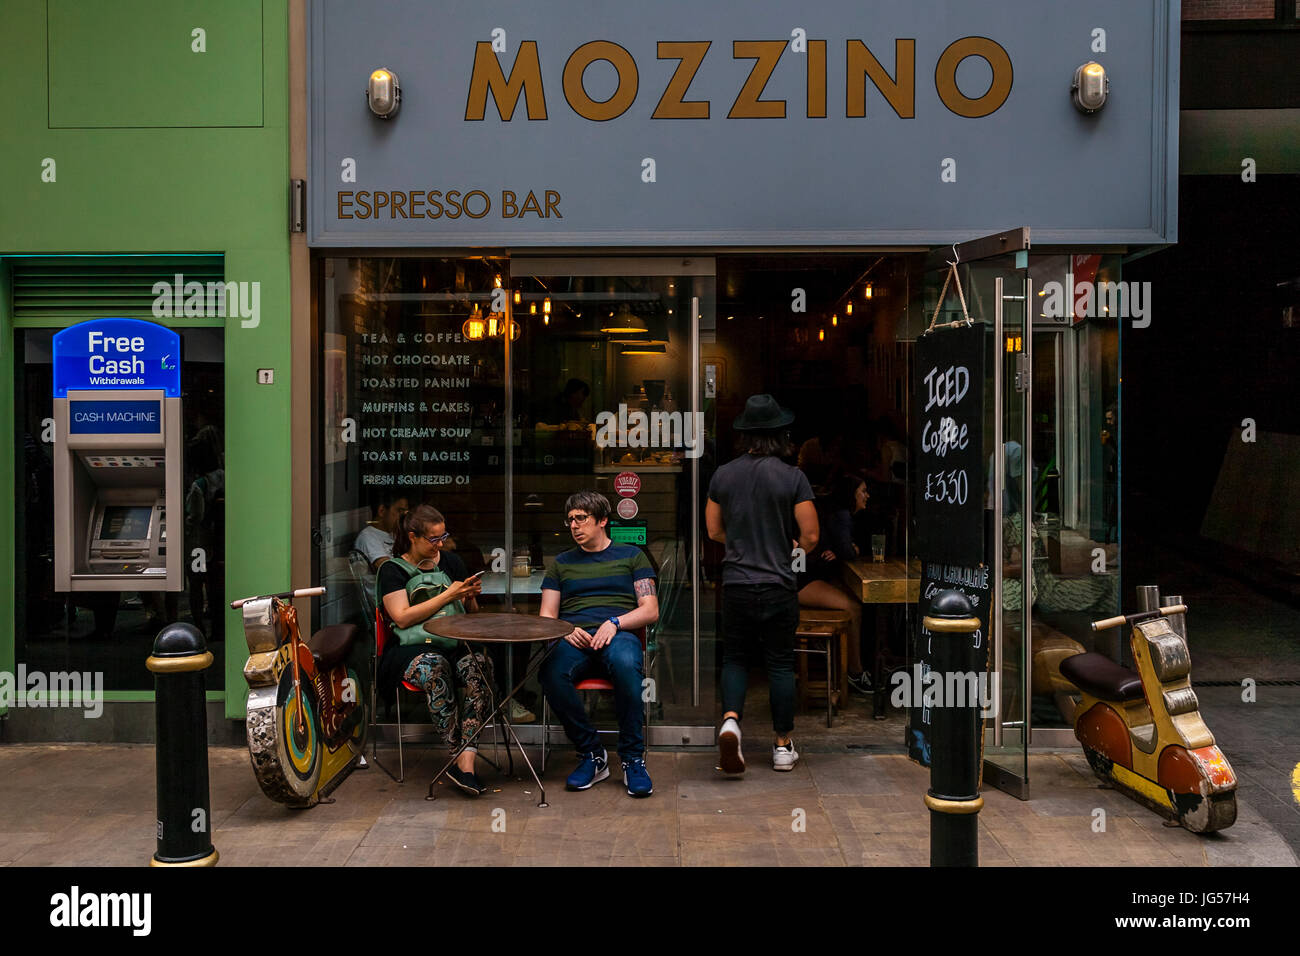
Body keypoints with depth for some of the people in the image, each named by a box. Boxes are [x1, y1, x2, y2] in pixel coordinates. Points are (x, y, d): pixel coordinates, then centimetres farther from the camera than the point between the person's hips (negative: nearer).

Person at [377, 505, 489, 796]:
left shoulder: (451, 562, 19)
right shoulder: (393, 569, 7)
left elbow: (472, 613, 26)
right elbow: (403, 618, -7)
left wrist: (470, 597, 2)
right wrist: (448, 595, -8)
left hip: (457, 645, 3)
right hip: (413, 648, -3)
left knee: (479, 666, -31)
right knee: (435, 666, -38)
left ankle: (465, 761, -37)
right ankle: (461, 755, -31)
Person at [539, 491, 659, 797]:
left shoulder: (631, 555, 17)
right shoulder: (560, 563, 24)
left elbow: (650, 610, 8)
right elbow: (546, 617, 17)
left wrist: (614, 623, -10)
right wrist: (566, 630, -6)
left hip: (618, 635, -2)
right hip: (573, 639, 2)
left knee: (626, 664, -40)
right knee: (551, 674, -34)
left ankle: (633, 757, -25)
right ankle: (592, 754, -17)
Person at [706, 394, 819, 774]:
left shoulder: (723, 474, 0)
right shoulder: (792, 476, -9)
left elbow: (714, 531, 7)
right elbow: (811, 535, -9)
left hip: (736, 584, 2)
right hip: (778, 585, -2)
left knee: (733, 658, 14)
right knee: (781, 664, 9)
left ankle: (730, 719, -10)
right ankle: (783, 747, 16)